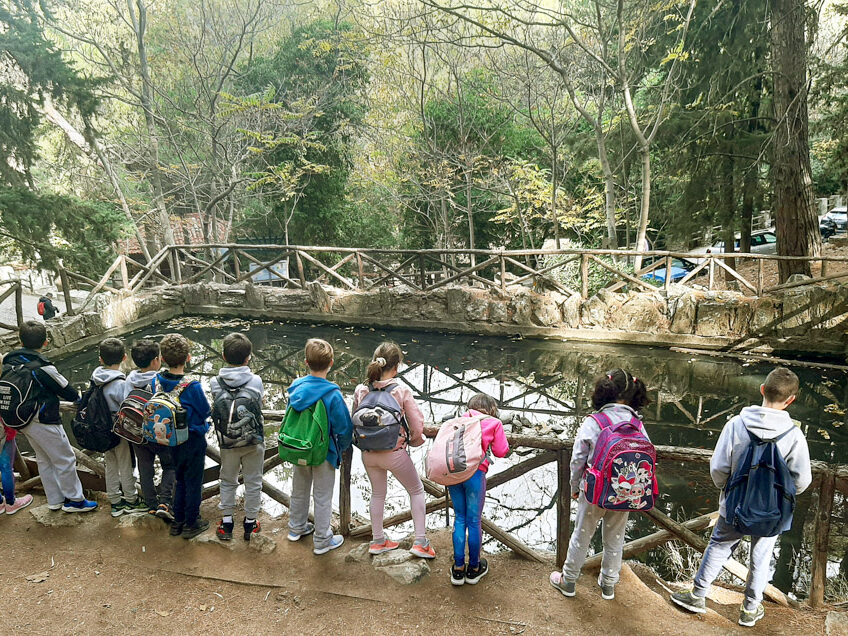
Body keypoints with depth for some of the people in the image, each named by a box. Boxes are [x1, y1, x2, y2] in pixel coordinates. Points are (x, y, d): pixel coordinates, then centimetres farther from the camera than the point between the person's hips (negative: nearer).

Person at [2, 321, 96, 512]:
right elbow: (68, 392, -14)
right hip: (43, 422, -8)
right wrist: (77, 397, 8)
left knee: (44, 460, 20)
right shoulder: (42, 366, -20)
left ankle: (55, 500, 29)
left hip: (22, 421, 8)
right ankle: (74, 500, 13)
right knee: (65, 460, 5)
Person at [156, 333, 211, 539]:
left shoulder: (158, 380, -12)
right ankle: (191, 524, 24)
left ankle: (177, 521, 34)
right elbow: (206, 412, -15)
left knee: (179, 480, 23)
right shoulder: (192, 386, -28)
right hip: (193, 440, -5)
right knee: (193, 482, 12)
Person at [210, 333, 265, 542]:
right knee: (253, 481, 16)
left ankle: (226, 521, 28)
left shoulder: (215, 383, -14)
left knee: (228, 481, 20)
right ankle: (250, 522, 27)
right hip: (254, 441, -1)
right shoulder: (256, 381, -18)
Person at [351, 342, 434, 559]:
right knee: (417, 490, 18)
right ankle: (420, 541, 18)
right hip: (395, 453, -4)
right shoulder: (402, 391, -19)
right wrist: (414, 440, 7)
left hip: (368, 453, 4)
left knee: (377, 493, 26)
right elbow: (417, 425, -14)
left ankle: (377, 540, 36)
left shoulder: (361, 391, -8)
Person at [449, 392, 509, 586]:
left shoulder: (463, 418, 18)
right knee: (474, 520, 9)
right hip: (474, 471, -4)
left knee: (459, 517, 15)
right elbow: (501, 451, 9)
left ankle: (458, 569, 19)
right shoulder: (495, 423, 10)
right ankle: (474, 568, 22)